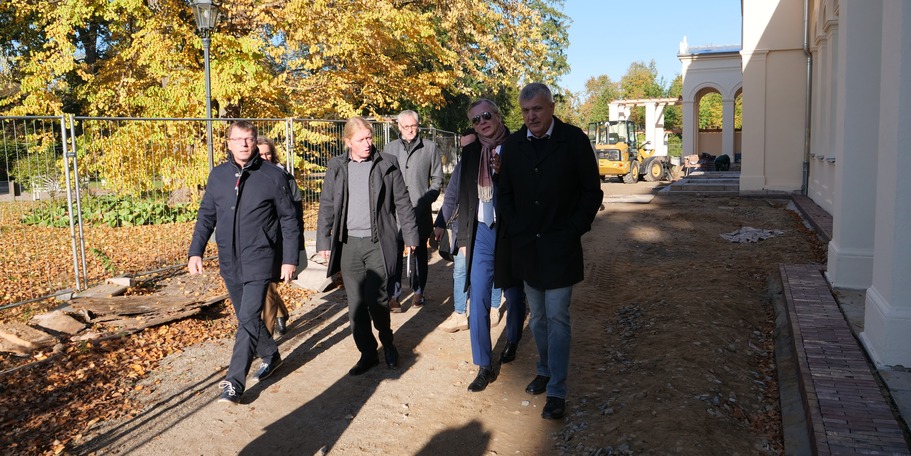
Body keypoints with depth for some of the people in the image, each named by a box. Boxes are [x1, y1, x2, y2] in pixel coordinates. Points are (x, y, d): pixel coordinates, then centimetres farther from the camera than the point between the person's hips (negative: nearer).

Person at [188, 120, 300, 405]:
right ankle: (271, 356, 38)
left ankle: (234, 383, -5)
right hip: (229, 263, 5)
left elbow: (289, 220, -2)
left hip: (260, 261, -5)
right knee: (246, 318, 16)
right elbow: (206, 216, 11)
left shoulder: (273, 176, -5)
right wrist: (195, 251, 1)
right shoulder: (218, 175, 6)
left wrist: (290, 259, -6)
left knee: (249, 320, -11)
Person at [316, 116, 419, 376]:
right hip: (348, 245, 3)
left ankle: (387, 342, 22)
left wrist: (410, 235, 4)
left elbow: (402, 203, 4)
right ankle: (367, 353, 21)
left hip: (378, 244, -2)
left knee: (376, 299, -6)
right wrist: (323, 241, 5)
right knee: (356, 304, 7)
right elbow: (326, 206, 9)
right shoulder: (337, 167, 6)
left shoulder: (386, 165, 1)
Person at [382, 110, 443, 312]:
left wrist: (427, 199, -7)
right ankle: (394, 295, 6)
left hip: (421, 212, 0)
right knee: (395, 252, -1)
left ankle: (418, 291, 22)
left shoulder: (430, 147, 3)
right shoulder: (390, 148, 7)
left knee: (420, 252, 11)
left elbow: (437, 178, 5)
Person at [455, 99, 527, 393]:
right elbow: (465, 196, 10)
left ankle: (512, 342, 41)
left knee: (514, 295, 13)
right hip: (482, 234, 3)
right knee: (478, 301, -2)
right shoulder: (470, 152, 5)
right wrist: (464, 236, 8)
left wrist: (504, 172, -24)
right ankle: (484, 366, 8)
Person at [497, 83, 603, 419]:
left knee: (557, 318, -3)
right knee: (537, 317, 14)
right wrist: (514, 230, 2)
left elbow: (592, 193, -2)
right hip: (525, 246, 4)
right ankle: (545, 369, 33)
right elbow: (505, 193, 13)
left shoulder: (574, 140, -6)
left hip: (560, 247, -4)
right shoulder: (513, 145, 3)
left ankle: (557, 391, 4)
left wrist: (573, 231, -8)